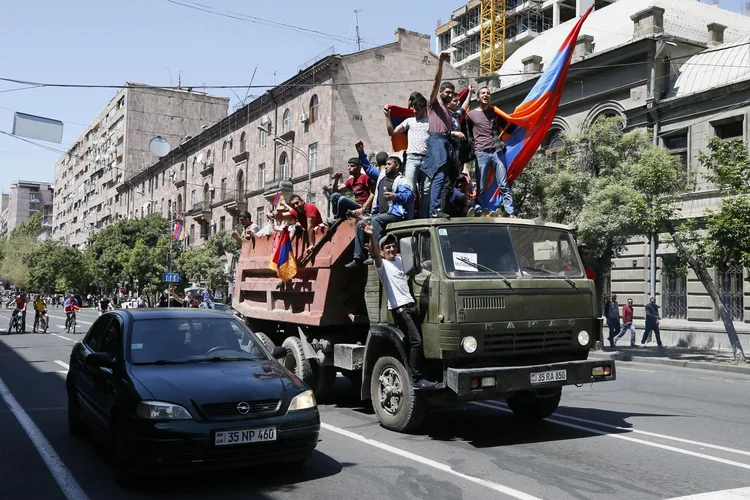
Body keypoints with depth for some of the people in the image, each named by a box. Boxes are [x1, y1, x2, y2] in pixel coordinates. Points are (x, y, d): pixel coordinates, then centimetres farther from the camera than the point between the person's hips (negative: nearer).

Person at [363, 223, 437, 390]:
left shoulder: (399, 261, 19)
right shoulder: (382, 264, -2)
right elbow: (375, 254, -24)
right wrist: (372, 236, -39)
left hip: (411, 304, 8)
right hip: (399, 308, -8)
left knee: (419, 342, 6)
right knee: (416, 341, -15)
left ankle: (420, 375, 13)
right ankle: (416, 380, -13)